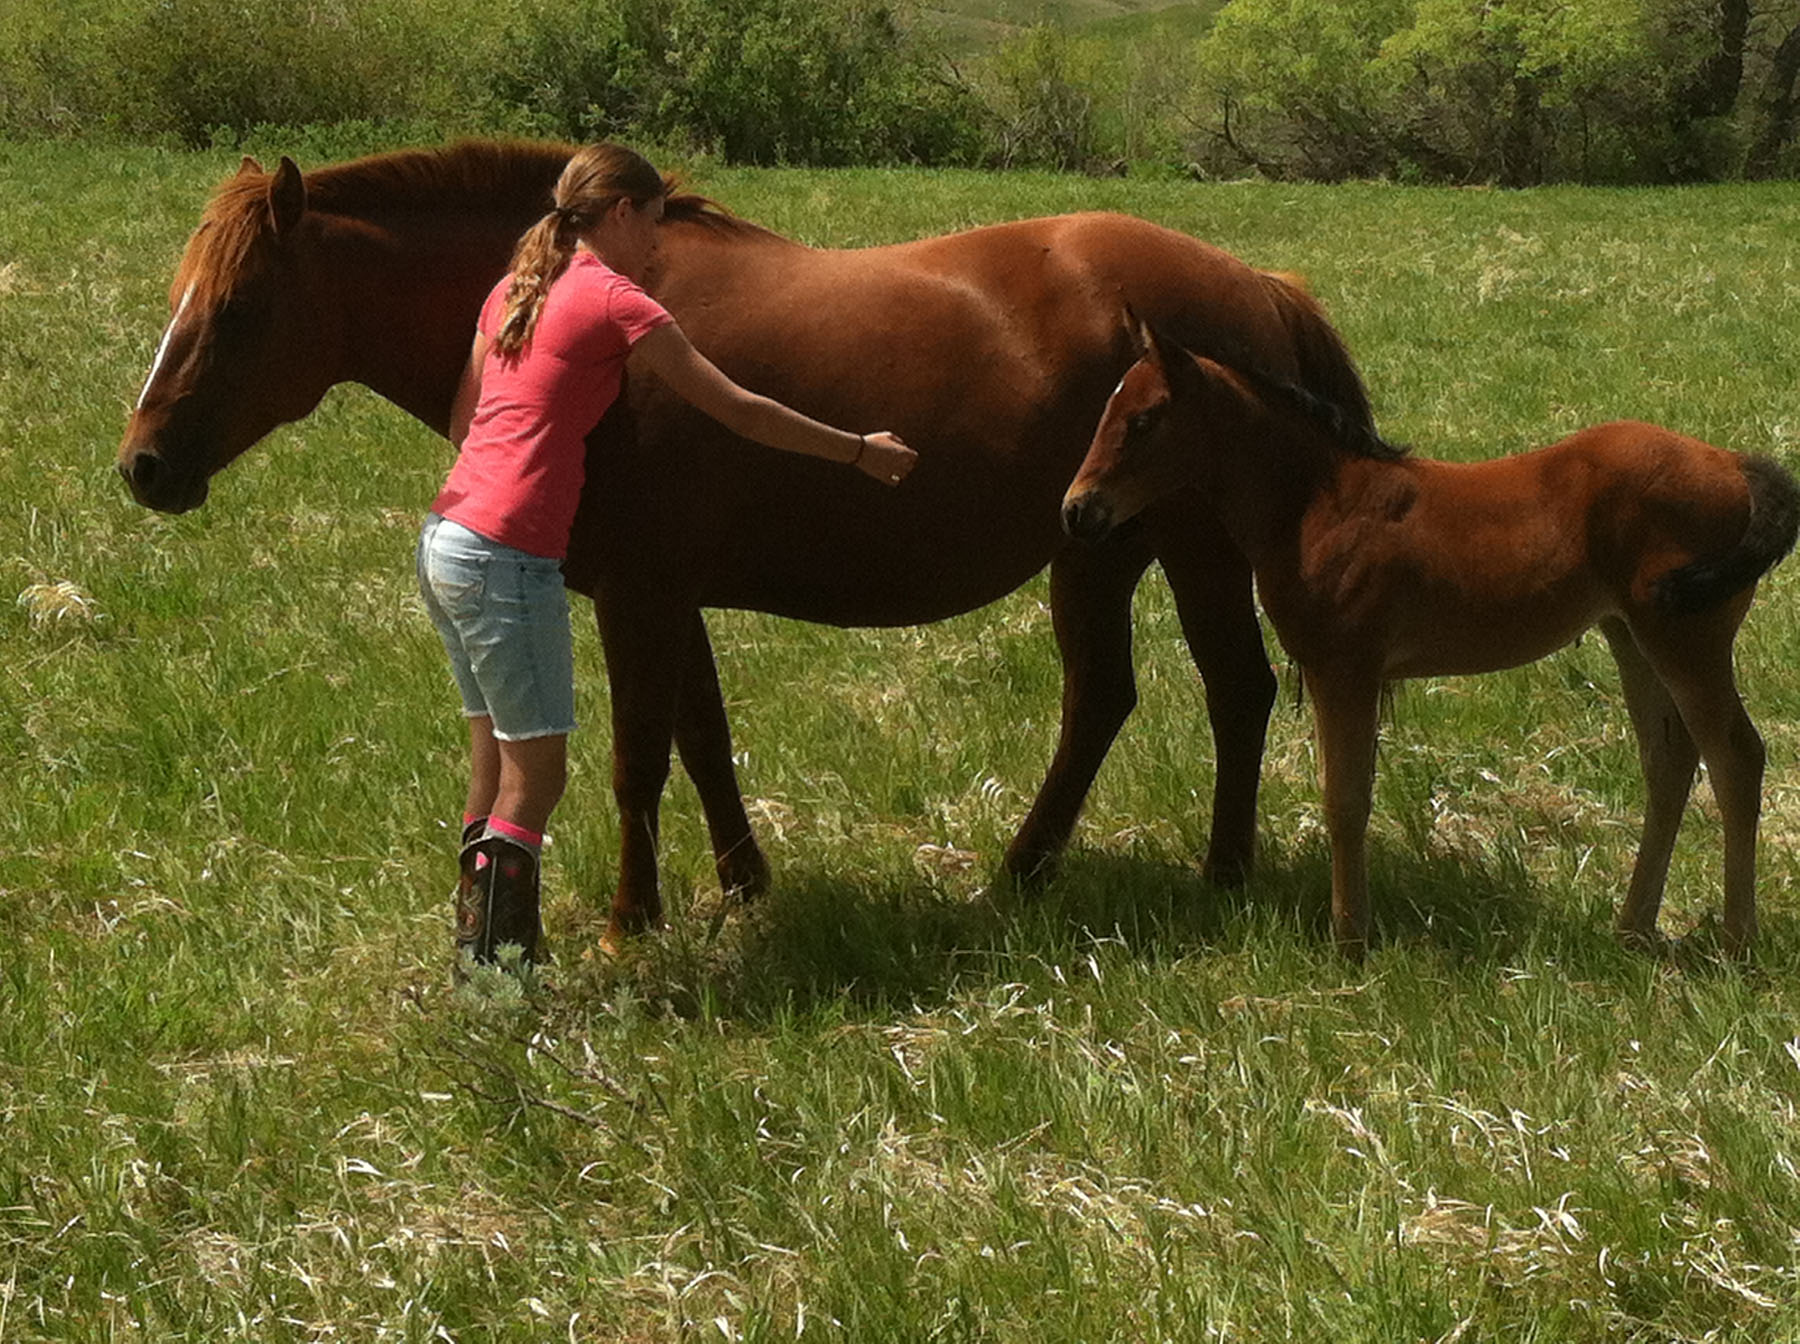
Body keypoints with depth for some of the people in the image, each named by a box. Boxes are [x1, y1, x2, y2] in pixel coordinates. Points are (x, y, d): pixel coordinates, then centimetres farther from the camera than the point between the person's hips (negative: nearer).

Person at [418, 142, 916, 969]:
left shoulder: (514, 292, 16)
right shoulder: (616, 303, -7)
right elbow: (739, 412, -4)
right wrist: (858, 450, 6)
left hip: (446, 538, 9)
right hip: (508, 559, -9)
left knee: (494, 767, 16)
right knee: (536, 775, -2)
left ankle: (474, 951, 20)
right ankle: (492, 963, -1)